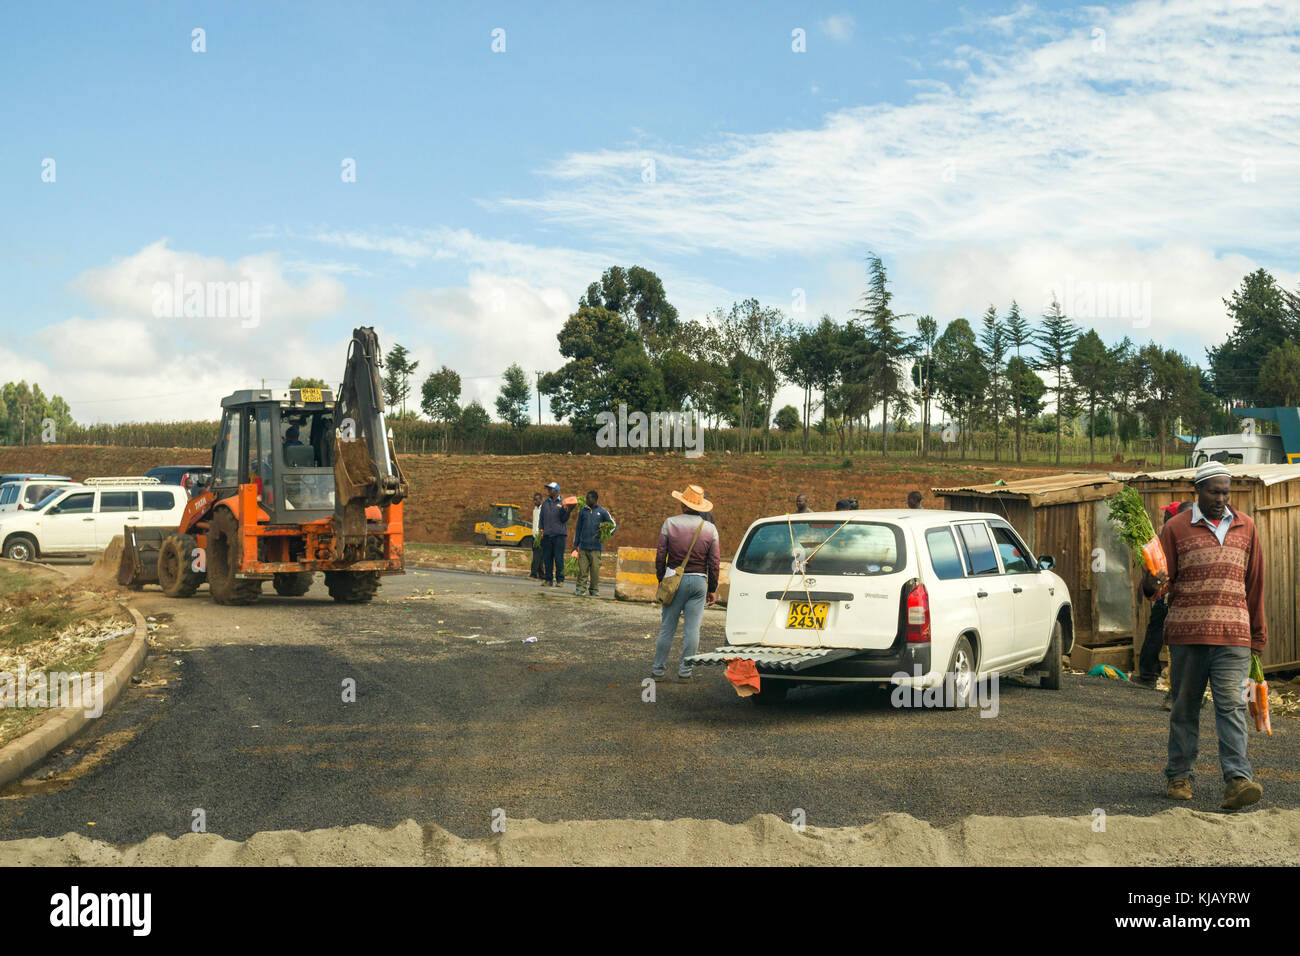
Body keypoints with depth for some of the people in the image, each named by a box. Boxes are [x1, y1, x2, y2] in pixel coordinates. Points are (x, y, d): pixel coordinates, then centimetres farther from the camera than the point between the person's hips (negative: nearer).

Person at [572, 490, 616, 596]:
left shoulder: (602, 512, 3)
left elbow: (614, 524, 9)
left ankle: (594, 589, 5)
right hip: (583, 546, 2)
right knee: (582, 568, -1)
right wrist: (576, 543, 13)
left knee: (595, 569, -3)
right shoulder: (583, 511, 12)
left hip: (596, 546, -2)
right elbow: (578, 528, 17)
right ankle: (580, 588, 2)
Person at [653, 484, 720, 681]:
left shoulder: (670, 523, -3)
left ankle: (658, 669, 13)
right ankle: (685, 671, 5)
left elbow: (660, 555, -2)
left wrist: (661, 578, 11)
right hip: (699, 581, 0)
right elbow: (715, 562, 2)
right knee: (692, 629, 4)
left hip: (675, 579, 0)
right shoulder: (710, 529, 1)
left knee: (667, 628, 7)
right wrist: (713, 589, 10)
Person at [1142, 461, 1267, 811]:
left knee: (1232, 706, -8)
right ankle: (1179, 776, 17)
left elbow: (1255, 582, 18)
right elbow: (1160, 576, 3)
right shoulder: (1176, 528, 5)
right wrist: (1151, 585, -22)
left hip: (1233, 636, 1)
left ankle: (1238, 779, -15)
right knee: (1185, 706, 7)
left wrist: (1258, 632, 18)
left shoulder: (1245, 527, 13)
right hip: (1187, 633, -1)